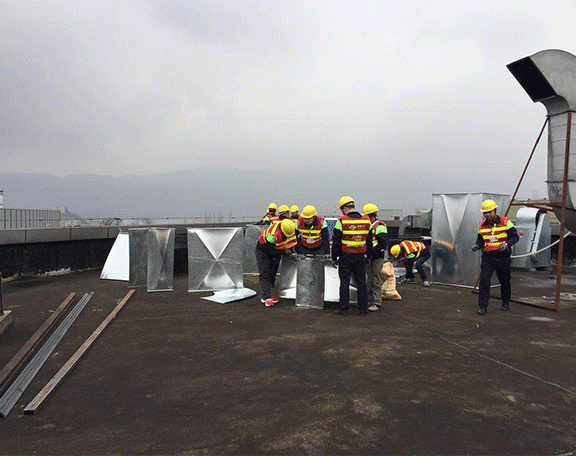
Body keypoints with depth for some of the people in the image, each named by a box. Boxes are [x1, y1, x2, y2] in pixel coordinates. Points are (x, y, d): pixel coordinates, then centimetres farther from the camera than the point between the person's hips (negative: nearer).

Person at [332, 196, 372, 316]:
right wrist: (367, 253, 24)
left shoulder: (342, 221, -11)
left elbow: (336, 242, -8)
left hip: (345, 257, -3)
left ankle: (343, 309, 11)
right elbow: (369, 240, 12)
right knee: (361, 282, 12)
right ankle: (363, 308, 17)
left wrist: (334, 258, 0)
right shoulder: (366, 220, 3)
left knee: (344, 283, 5)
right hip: (360, 257, 4)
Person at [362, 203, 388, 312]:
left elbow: (383, 244, -19)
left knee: (376, 281, -3)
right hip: (368, 258, 8)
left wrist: (371, 251, -25)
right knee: (368, 280, 13)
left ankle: (377, 303, 3)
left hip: (377, 258, -8)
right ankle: (369, 301, 22)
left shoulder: (380, 226, -11)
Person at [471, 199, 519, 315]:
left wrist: (506, 244, -23)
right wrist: (477, 245, -7)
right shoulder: (482, 225, 6)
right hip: (487, 257, 1)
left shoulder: (505, 222, -4)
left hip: (503, 258, -1)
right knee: (484, 280, -12)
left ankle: (505, 302, 37)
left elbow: (515, 236, -4)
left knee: (504, 281, 15)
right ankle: (482, 306, -7)